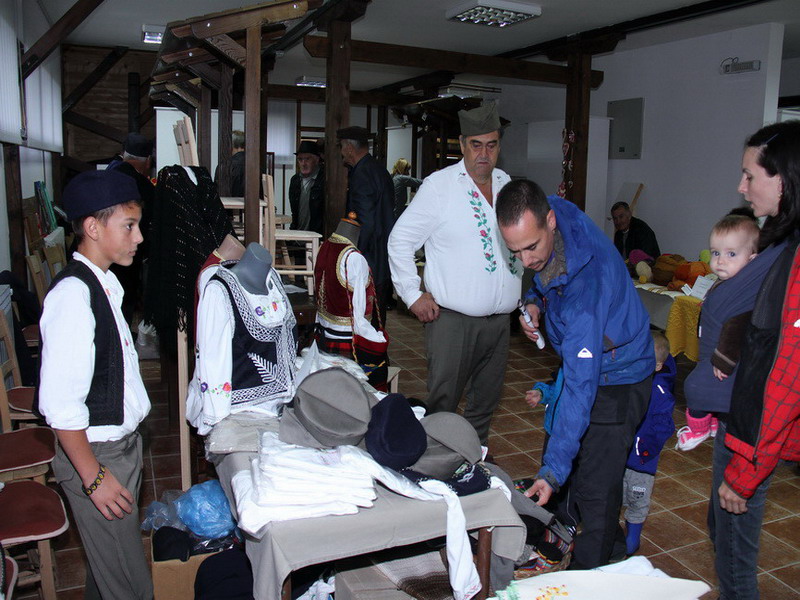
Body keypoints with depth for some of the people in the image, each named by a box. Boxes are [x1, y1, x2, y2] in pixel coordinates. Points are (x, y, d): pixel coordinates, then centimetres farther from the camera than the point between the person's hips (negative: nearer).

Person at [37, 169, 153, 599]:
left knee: (107, 564, 24)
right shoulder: (73, 294, -23)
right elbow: (60, 403, -25)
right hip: (97, 454, -9)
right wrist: (94, 476, -19)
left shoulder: (104, 282, 7)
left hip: (122, 442, 9)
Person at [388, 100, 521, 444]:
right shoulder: (439, 185, -7)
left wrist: (521, 286, 15)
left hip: (500, 319, 6)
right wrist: (413, 294, -8)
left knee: (486, 402, 18)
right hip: (452, 319, -5)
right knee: (442, 404, 0)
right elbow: (400, 240, -5)